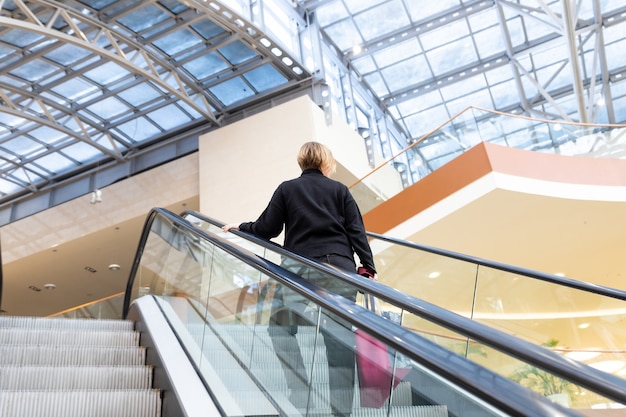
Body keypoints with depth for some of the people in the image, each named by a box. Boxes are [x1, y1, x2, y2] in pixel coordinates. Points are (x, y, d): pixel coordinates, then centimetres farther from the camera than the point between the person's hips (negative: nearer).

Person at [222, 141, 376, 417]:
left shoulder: (287, 189, 7)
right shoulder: (340, 190, 11)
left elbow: (267, 229, 5)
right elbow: (356, 231, 4)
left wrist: (241, 228, 22)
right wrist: (368, 267, 6)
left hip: (300, 271, -1)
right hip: (340, 270, 2)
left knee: (280, 328, 15)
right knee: (340, 339, 5)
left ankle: (300, 394, 6)